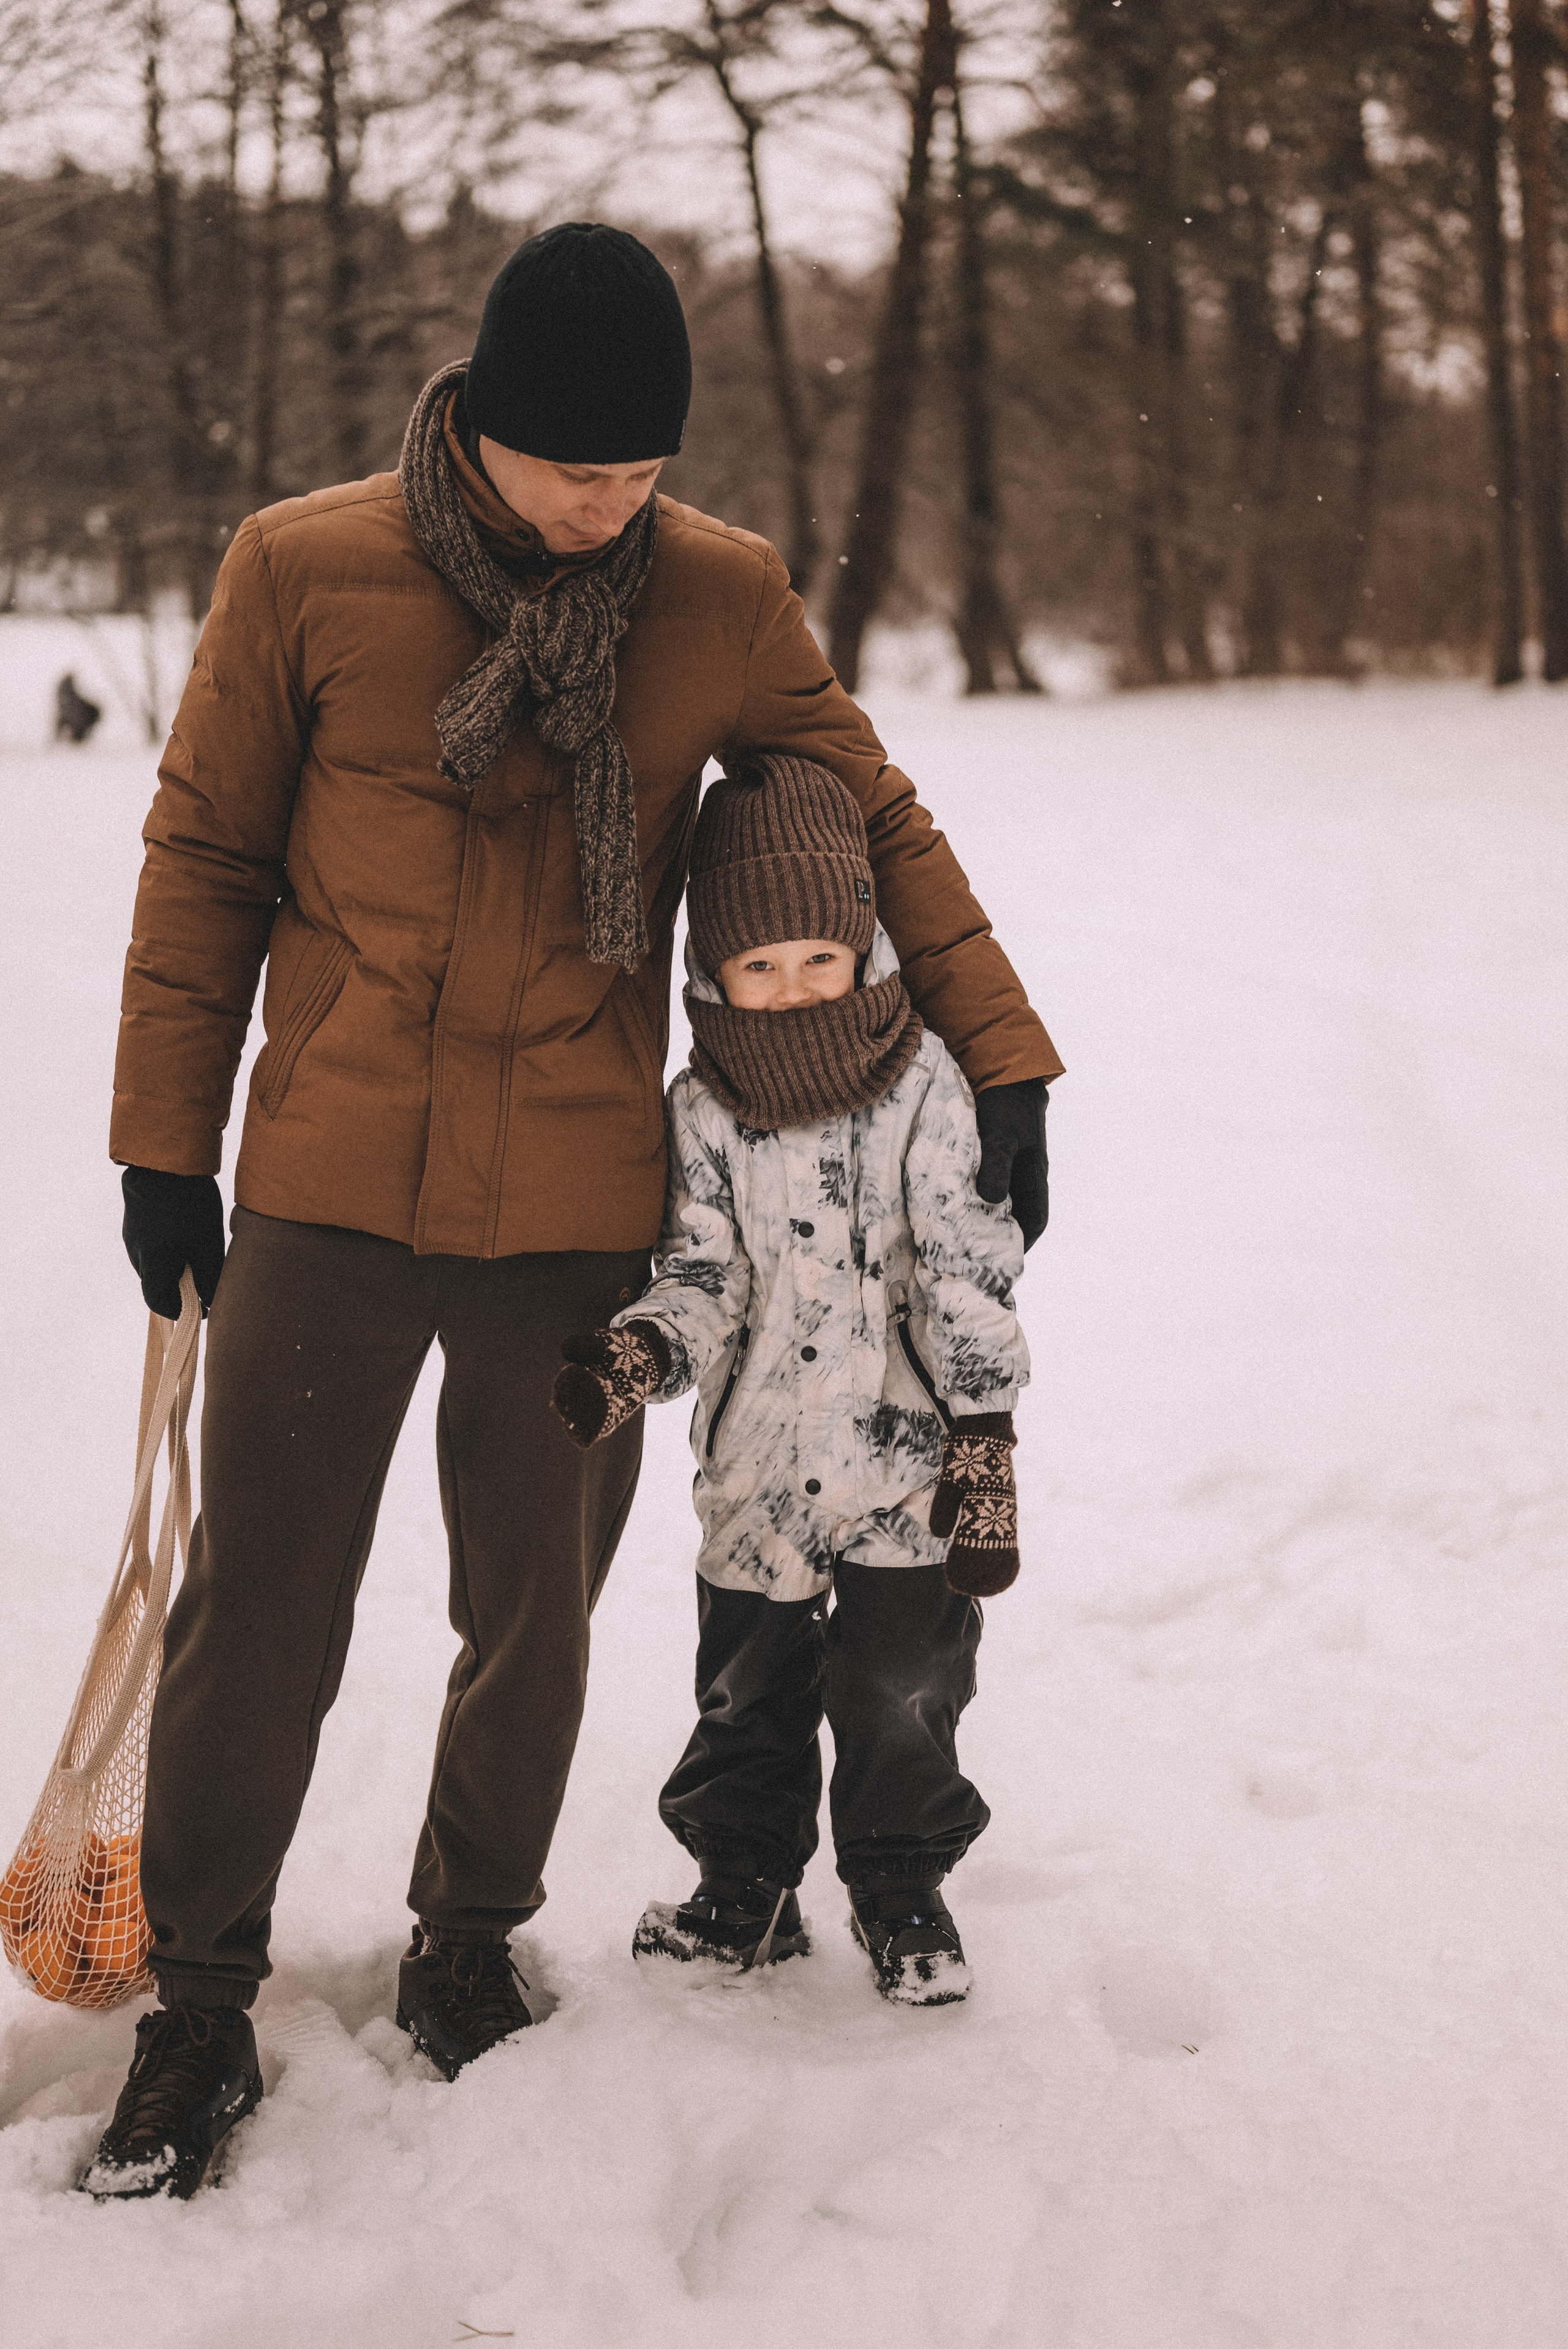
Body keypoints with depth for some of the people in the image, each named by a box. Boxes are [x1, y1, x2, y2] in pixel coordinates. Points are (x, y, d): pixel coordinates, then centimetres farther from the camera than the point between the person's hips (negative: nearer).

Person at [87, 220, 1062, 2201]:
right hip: (331, 1187, -1)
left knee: (535, 1611, 11)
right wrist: (165, 1140, 5)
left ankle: (466, 1949, 32)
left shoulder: (722, 598, 0)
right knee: (256, 1610, 1)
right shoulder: (303, 571, -4)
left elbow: (881, 829, 9)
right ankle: (200, 2006, 17)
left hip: (582, 1203, 1)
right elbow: (205, 861, 4)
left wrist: (1004, 1060, 3)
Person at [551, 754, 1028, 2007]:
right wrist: (633, 1359, -25)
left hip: (906, 1465, -2)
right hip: (754, 1471, 2)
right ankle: (746, 1882, 31)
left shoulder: (926, 1088, -9)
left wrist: (983, 1455, -11)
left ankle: (903, 1885, 26)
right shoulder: (702, 1112, -3)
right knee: (745, 1690, 13)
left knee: (901, 1689, 6)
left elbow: (972, 1282, -8)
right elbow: (702, 1281, -3)